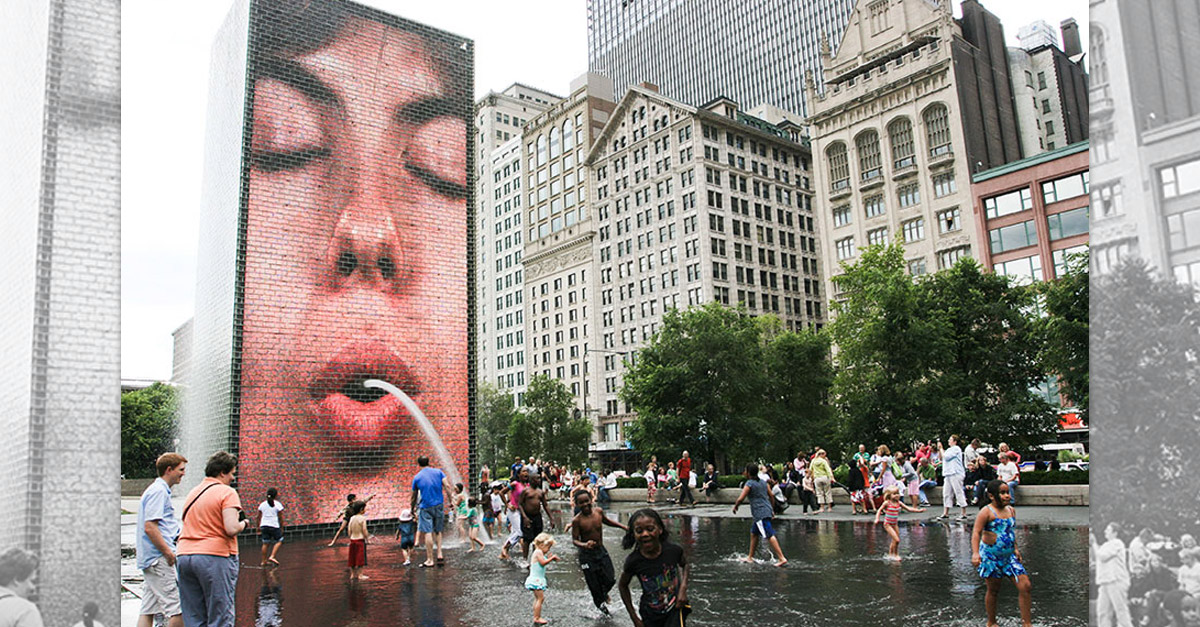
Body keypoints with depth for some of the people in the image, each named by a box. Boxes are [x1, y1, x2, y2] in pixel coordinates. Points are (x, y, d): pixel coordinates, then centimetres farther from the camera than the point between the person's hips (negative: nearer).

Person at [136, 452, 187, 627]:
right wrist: (169, 553, -18)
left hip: (149, 559, 11)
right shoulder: (159, 491, -13)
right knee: (177, 609, -8)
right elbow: (149, 527, -21)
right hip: (159, 559, -11)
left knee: (148, 610, 9)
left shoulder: (160, 490, 19)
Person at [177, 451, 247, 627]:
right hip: (215, 556, -7)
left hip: (183, 554, 7)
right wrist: (244, 523, 3)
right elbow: (231, 529, -17)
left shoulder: (192, 493, 17)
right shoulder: (227, 492, -7)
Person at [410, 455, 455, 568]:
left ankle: (430, 560, 0)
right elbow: (447, 486, -6)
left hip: (425, 507, -3)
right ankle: (440, 555, 7)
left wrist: (412, 509, 22)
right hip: (439, 505, 3)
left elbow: (414, 496, 10)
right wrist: (450, 499, -1)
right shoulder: (438, 472, 4)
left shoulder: (417, 477, 2)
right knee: (438, 531, 16)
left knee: (428, 533, -2)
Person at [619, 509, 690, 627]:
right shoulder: (633, 561, -19)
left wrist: (683, 588, -8)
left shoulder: (673, 550, -17)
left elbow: (684, 564, 7)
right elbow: (623, 586, 1)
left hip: (675, 608, -1)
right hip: (650, 616, 1)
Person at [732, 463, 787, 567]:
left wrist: (735, 507, 4)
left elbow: (740, 498, -14)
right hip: (767, 511, 9)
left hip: (760, 514, -9)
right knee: (753, 533, 19)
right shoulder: (763, 482, 15)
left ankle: (782, 558, -18)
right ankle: (750, 557, 27)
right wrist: (772, 510, 27)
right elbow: (771, 495, 17)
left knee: (769, 535, -12)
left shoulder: (749, 484, -9)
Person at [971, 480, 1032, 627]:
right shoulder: (987, 512, -14)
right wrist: (975, 553, -30)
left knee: (1025, 586, -3)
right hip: (991, 556, -6)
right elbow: (976, 532, -19)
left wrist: (1015, 549, 18)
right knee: (993, 590, 5)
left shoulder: (1011, 510, 8)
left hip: (1009, 556, 6)